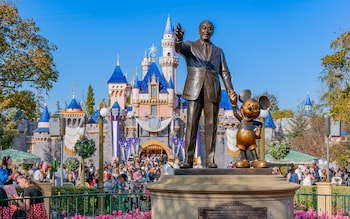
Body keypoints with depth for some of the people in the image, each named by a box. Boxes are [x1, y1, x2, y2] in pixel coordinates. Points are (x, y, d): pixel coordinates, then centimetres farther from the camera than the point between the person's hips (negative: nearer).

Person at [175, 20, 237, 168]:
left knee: (211, 125, -1)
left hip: (212, 91, 2)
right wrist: (178, 39, -35)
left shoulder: (218, 51, 20)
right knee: (191, 124, -7)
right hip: (194, 90, -2)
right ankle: (188, 160, -8)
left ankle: (210, 160, 0)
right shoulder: (190, 46, 13)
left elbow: (224, 72, 13)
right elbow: (179, 48, -11)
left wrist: (229, 88, -5)